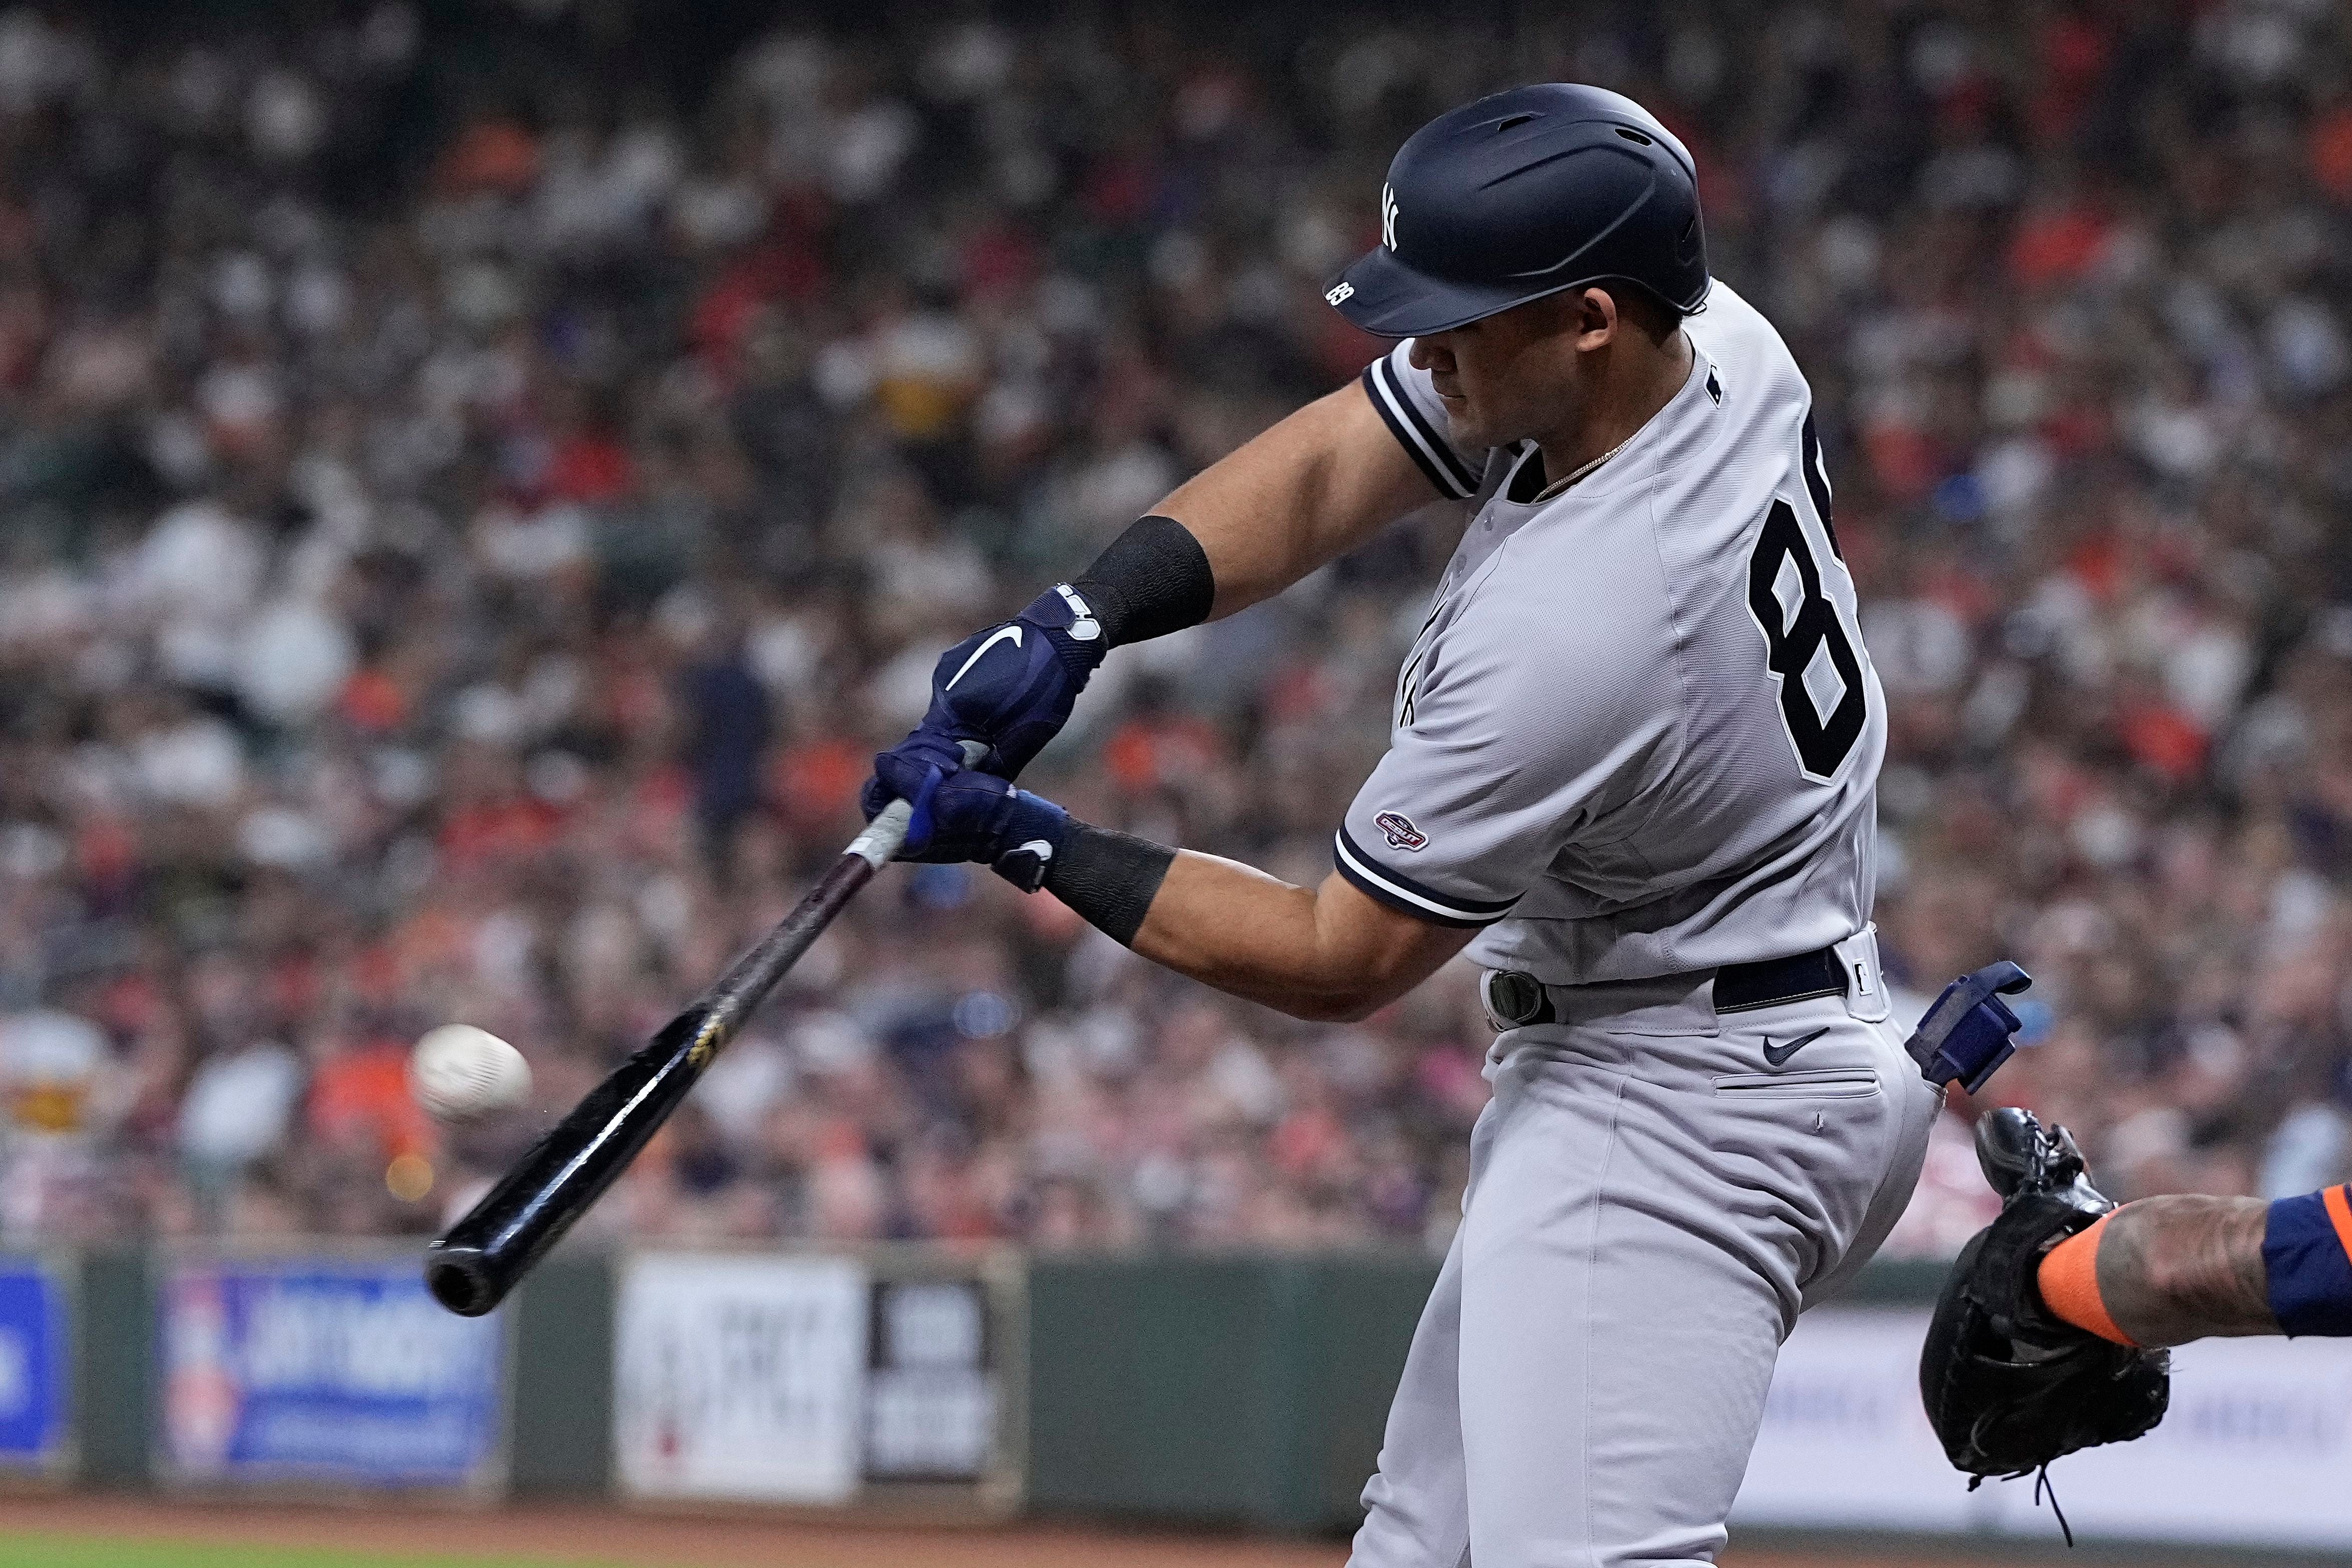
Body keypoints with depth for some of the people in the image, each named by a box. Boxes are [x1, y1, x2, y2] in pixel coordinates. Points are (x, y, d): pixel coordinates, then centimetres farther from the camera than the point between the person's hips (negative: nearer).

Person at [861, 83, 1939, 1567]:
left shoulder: (1568, 628, -30)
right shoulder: (1715, 342, -5)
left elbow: (1339, 961, -17)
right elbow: (1323, 469, 4)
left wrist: (1032, 844, -10)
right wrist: (1074, 622, -9)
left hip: (1681, 1109, -11)